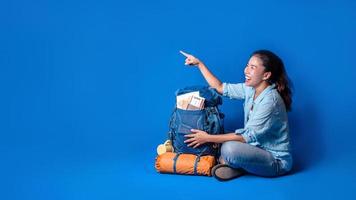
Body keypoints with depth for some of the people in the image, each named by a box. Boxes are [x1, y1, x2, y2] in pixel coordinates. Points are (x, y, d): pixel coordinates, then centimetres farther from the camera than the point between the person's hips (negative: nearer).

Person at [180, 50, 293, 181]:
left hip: (277, 161, -8)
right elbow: (220, 88, 10)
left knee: (230, 148, -30)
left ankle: (236, 168, -2)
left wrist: (208, 138, -23)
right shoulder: (251, 89, -1)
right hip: (259, 149, 8)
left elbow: (247, 136, -26)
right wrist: (199, 64, 6)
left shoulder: (270, 100, -26)